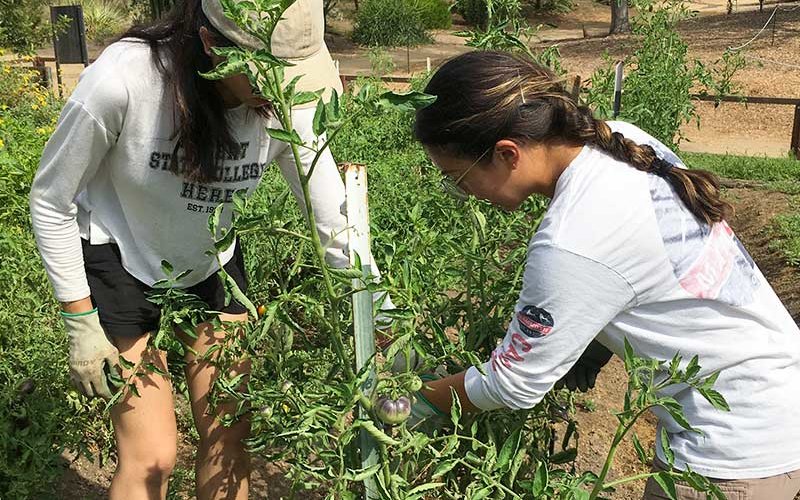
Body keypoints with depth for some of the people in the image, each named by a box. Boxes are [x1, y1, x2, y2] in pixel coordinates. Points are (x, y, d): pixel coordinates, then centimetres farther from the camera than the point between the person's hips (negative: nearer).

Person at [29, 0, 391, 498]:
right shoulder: (122, 80, -33)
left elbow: (339, 229, -15)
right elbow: (51, 200, -17)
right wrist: (81, 322, -14)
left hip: (213, 265, 3)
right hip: (120, 266, -3)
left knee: (230, 436, 8)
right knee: (152, 457, -1)